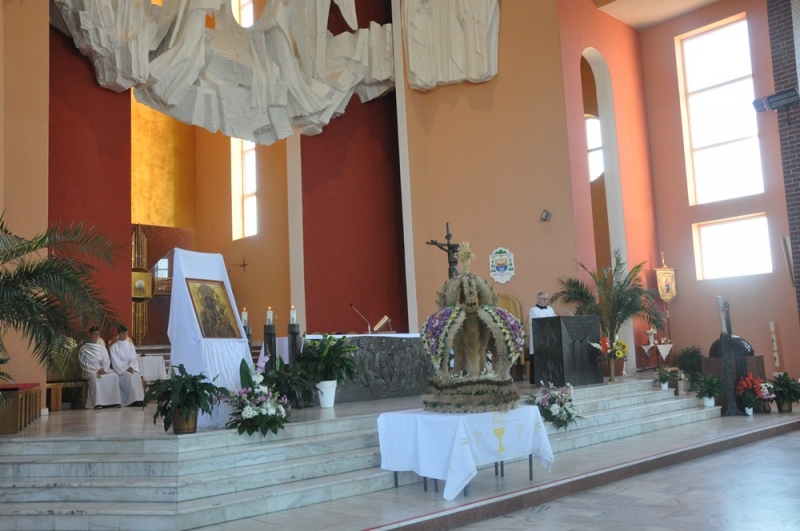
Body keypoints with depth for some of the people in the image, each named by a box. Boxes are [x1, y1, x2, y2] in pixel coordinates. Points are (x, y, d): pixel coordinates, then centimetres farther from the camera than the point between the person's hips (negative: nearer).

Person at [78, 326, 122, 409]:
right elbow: (84, 364, -3)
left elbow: (107, 361, 9)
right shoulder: (84, 349, 6)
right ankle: (97, 403, -43)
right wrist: (96, 371, -16)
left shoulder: (102, 348, 18)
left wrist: (103, 369, -13)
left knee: (114, 376, -26)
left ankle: (113, 401, -29)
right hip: (90, 371, -4)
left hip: (103, 370, 4)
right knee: (95, 378, -38)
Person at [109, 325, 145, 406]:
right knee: (129, 376, -34)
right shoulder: (114, 347, 2)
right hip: (119, 370, -3)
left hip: (130, 368, 3)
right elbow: (115, 362, -8)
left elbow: (134, 358, 5)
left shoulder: (130, 345, 14)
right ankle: (134, 399, -38)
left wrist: (131, 367, -16)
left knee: (137, 375, -31)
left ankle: (138, 399, -34)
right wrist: (126, 369, -20)